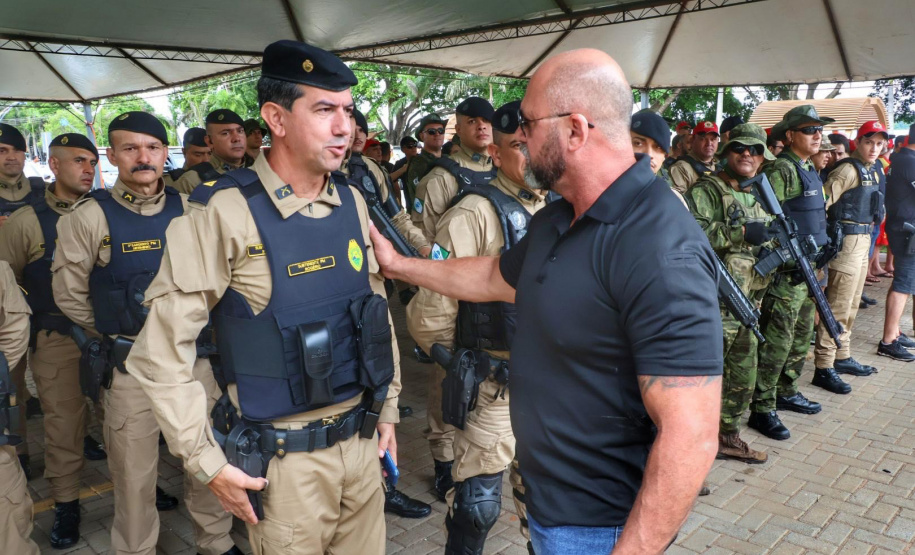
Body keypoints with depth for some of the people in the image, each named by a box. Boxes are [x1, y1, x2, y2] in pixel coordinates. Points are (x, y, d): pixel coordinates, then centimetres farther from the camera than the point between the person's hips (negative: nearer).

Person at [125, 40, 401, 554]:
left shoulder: (352, 202, 1)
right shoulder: (225, 213, -16)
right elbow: (163, 346, -13)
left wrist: (388, 409, 14)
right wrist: (209, 463, -10)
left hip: (363, 439, 5)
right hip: (286, 457, -5)